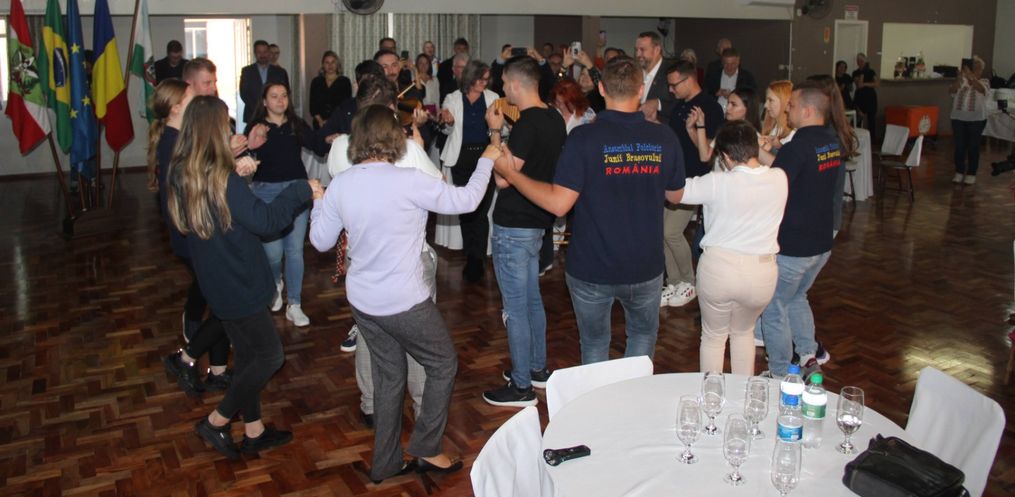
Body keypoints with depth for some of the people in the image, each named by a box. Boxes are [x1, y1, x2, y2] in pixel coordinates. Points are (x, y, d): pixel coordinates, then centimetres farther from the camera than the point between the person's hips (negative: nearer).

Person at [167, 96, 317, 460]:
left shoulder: (181, 174, 0)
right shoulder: (222, 180, -25)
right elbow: (265, 221, -23)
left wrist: (233, 171, 16)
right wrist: (302, 190, -14)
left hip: (217, 281, 9)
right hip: (238, 283, -9)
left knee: (247, 353, 19)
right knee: (270, 355, 5)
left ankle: (254, 431, 29)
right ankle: (216, 422, 13)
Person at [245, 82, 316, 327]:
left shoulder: (297, 125, 6)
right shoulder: (255, 127, -2)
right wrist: (251, 145, -33)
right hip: (266, 191, -2)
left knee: (295, 250, 3)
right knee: (273, 251, -3)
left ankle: (294, 305, 15)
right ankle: (275, 284, 33)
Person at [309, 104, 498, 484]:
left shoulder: (339, 186, -4)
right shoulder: (409, 182, -20)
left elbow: (321, 241, 7)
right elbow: (465, 200, -10)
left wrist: (318, 202, 25)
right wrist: (486, 161, 7)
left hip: (362, 300, 6)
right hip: (404, 302, -6)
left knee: (388, 375, 20)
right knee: (443, 364, 15)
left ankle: (387, 463, 30)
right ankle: (426, 450, 19)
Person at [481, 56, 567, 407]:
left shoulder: (527, 124, -21)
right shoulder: (555, 119, 7)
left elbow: (503, 178, -21)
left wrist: (495, 132, -12)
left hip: (514, 226, -10)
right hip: (538, 222, 10)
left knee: (515, 307, 0)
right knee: (532, 299, 20)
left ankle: (522, 387, 10)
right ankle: (538, 368, 34)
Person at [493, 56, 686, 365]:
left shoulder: (584, 138, -17)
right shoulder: (664, 138, -7)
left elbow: (558, 204, -20)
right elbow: (675, 196, 6)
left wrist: (510, 174, -9)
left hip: (591, 269, -2)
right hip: (646, 268, 2)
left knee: (594, 343, 20)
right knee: (643, 333, 27)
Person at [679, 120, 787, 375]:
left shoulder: (717, 183, -16)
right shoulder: (779, 179, -6)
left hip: (718, 268, -3)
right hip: (761, 272, 3)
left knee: (713, 336, 19)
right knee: (743, 332, 28)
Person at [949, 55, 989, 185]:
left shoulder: (984, 81, 0)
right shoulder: (961, 81, 5)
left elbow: (981, 89, -23)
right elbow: (951, 90, -13)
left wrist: (971, 76, -35)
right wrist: (960, 77, -28)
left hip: (977, 119, -2)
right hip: (958, 118, 2)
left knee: (973, 147, 3)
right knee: (959, 146, 5)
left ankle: (971, 174, 10)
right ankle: (959, 173, 15)